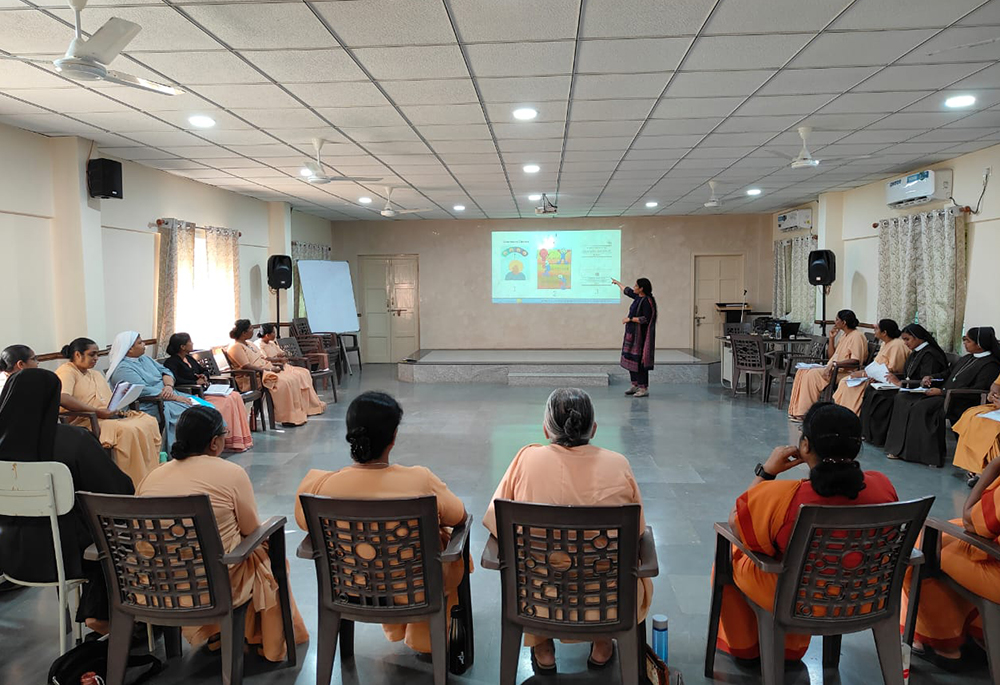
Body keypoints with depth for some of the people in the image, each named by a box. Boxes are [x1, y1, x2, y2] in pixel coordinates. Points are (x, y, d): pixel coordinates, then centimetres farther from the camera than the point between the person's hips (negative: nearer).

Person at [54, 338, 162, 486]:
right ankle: (135, 484, -28)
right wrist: (98, 411, -21)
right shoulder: (66, 372, -1)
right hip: (87, 422, -8)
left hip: (110, 417, 8)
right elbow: (63, 399, -21)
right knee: (127, 430, -34)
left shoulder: (97, 374, 27)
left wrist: (119, 409, 1)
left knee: (150, 422, -17)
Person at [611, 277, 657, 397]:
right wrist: (617, 283, 42)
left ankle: (644, 388, -2)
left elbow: (646, 319, -22)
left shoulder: (647, 301, -16)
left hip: (640, 335, -9)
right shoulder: (638, 297, 10)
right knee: (630, 359, 11)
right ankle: (635, 385, 19)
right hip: (632, 334, 9)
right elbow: (627, 290, 29)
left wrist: (630, 319, -15)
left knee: (639, 361, -7)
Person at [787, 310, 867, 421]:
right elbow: (831, 355, 21)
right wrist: (831, 338, 10)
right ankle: (798, 411, -12)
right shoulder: (844, 335, 20)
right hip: (835, 369, 10)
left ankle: (806, 412, -20)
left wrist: (834, 364, -24)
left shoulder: (857, 336, -9)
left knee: (813, 374, -27)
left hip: (847, 373, -9)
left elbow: (856, 360, -20)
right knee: (802, 372, -7)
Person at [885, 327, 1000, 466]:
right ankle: (900, 448, -13)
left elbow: (976, 391, -17)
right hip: (945, 395, 9)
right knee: (902, 398, -8)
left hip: (960, 402, -9)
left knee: (921, 407, -30)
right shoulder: (967, 359, 21)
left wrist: (942, 392, -20)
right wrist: (928, 380, 4)